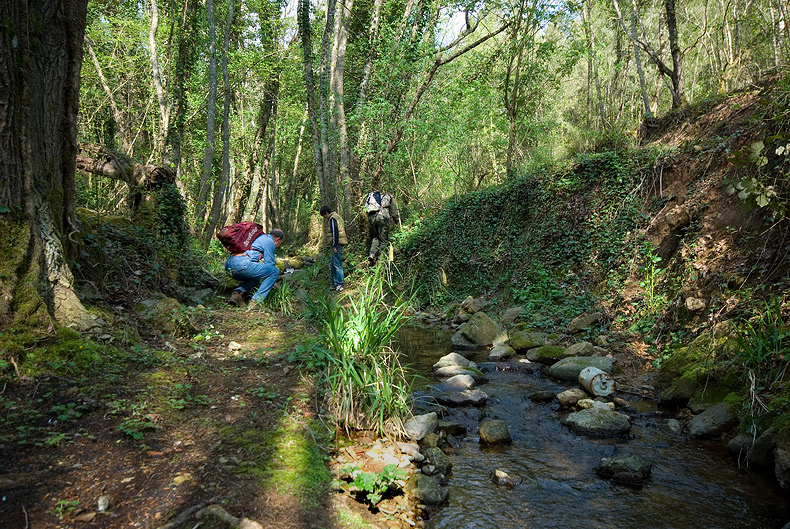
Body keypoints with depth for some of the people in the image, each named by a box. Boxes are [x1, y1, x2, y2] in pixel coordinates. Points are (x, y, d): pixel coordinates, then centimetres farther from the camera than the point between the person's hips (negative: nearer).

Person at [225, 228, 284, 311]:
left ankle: (237, 293, 6)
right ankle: (256, 301, -9)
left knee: (256, 278, 34)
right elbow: (269, 264, 7)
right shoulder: (269, 241, 6)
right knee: (275, 271, -2)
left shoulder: (259, 237, 35)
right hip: (241, 264, -10)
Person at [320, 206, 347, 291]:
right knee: (332, 265, 14)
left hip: (336, 244, -11)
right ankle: (335, 283, 18)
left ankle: (340, 283, -7)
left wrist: (335, 246, -19)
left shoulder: (332, 219, -11)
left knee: (337, 263, -9)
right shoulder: (336, 217, 20)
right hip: (337, 244, 11)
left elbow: (335, 232, -19)